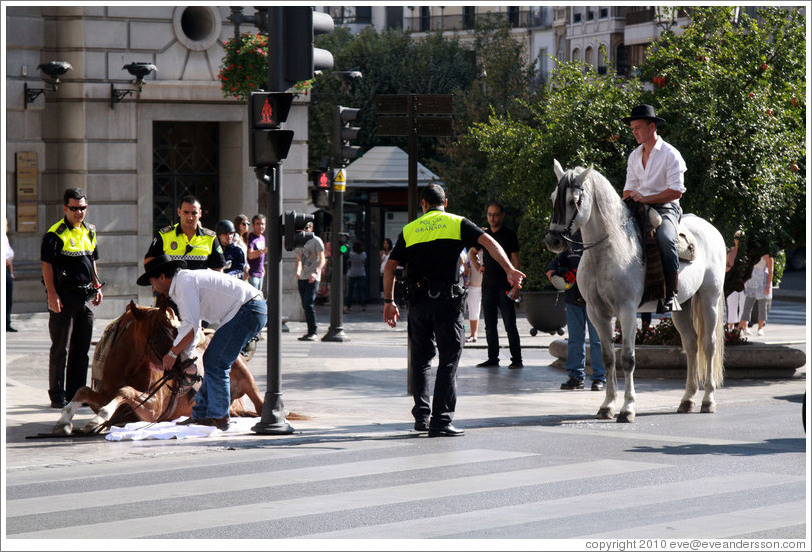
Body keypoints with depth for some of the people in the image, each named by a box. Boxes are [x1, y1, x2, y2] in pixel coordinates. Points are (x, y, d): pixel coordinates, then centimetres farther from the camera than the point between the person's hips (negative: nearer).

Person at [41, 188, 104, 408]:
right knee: (61, 348, -3)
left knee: (82, 348, 10)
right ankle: (57, 395, 2)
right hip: (63, 297, -7)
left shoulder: (89, 232, 14)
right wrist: (52, 294, -17)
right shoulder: (55, 234, -8)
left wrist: (96, 287, 13)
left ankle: (76, 392, 18)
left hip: (85, 296, 7)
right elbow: (47, 265, -10)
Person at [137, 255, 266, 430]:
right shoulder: (187, 280, 21)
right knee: (212, 361, 13)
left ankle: (219, 418, -3)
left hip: (248, 310, -11)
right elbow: (192, 326, 29)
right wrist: (182, 359, 26)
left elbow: (190, 327, -18)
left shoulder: (184, 283, -12)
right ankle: (200, 414, 19)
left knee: (215, 364, -8)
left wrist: (172, 353, -6)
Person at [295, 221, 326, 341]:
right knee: (305, 305, 5)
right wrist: (298, 272, 3)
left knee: (309, 304, -15)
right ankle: (311, 331, 11)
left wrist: (315, 272, -22)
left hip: (312, 278, -7)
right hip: (302, 278, 7)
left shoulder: (316, 241, -2)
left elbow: (322, 260, -6)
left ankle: (312, 332, -13)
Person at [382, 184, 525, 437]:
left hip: (418, 300, 3)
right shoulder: (457, 223, 6)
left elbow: (390, 267, 9)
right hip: (446, 298, -3)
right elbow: (488, 242, -8)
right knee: (448, 360, 0)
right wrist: (509, 270, -14)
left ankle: (422, 415, 12)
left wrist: (389, 301, 14)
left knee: (421, 359, 16)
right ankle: (441, 421, -5)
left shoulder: (410, 229, 12)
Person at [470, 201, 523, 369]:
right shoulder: (484, 234, 12)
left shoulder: (509, 235, -2)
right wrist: (478, 267, 9)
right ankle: (493, 358, 12)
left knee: (510, 325, -5)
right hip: (488, 285, 5)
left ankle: (517, 359, -2)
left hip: (504, 286, -5)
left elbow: (515, 262, -4)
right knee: (490, 326, 7)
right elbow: (473, 252, 29)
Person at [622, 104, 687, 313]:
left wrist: (645, 199, -18)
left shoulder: (670, 154, -5)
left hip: (665, 207, -7)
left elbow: (676, 191, -11)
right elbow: (630, 188, 19)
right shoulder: (634, 156, 16)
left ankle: (671, 295, -32)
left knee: (665, 237, -36)